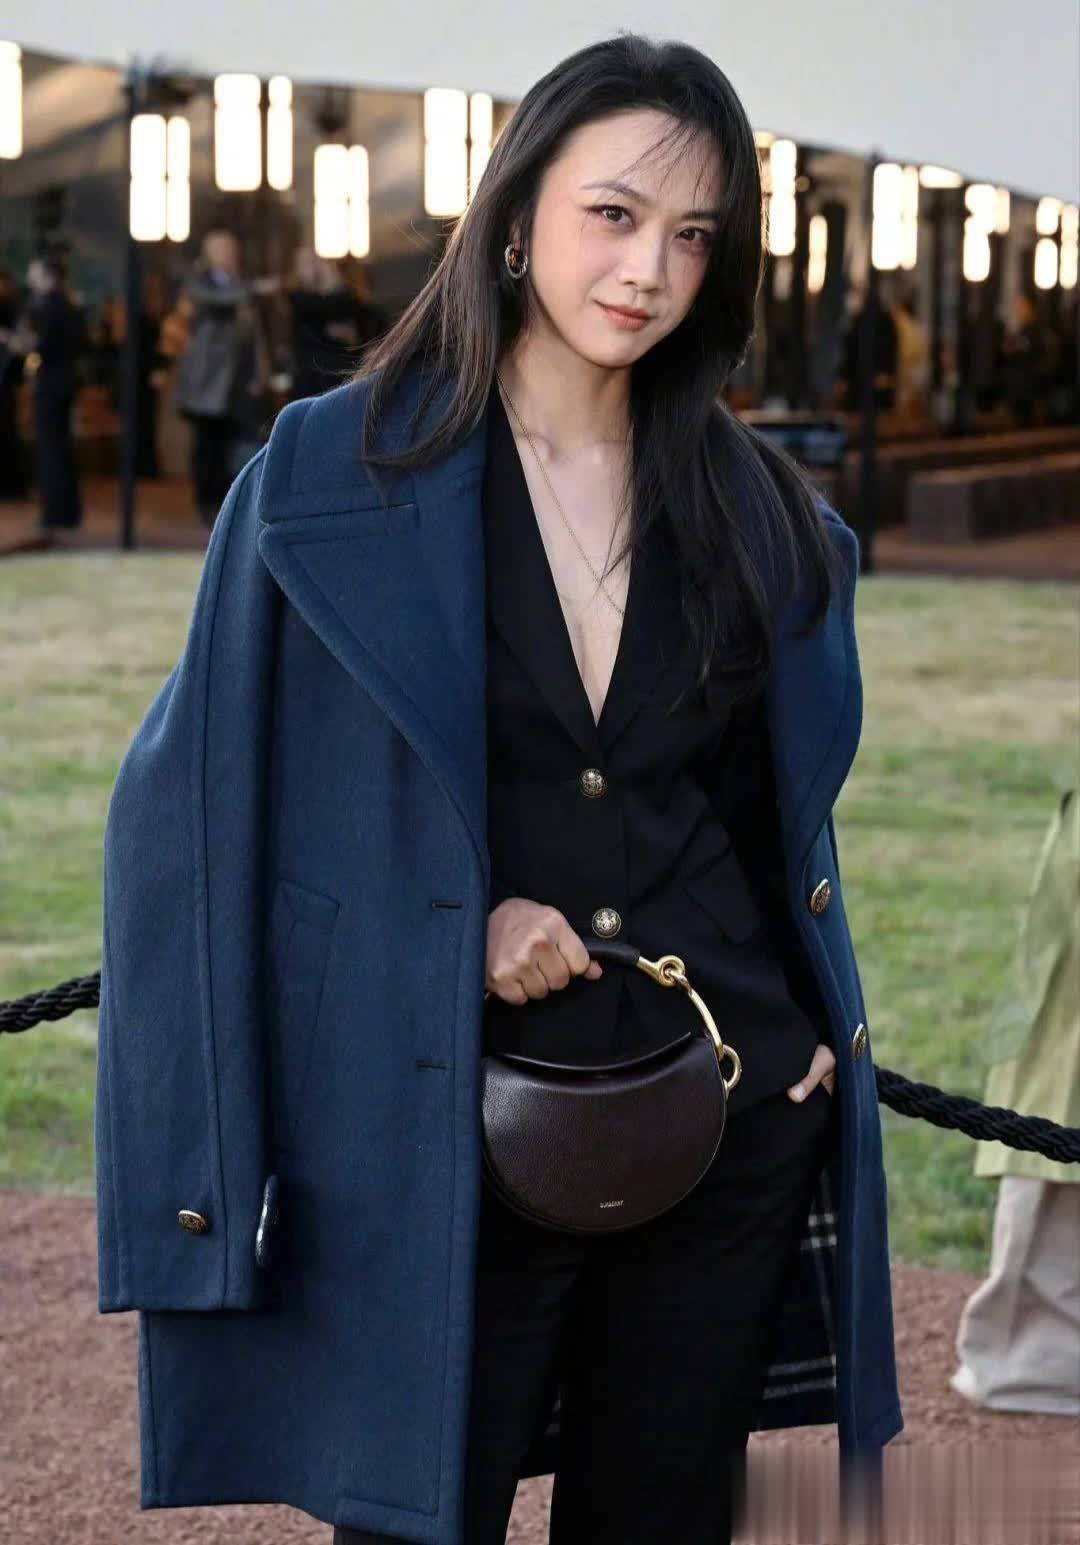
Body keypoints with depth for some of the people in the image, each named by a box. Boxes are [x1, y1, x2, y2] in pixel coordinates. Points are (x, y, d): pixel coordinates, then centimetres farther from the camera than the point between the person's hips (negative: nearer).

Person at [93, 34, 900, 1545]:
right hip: (442, 1138, -3)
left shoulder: (757, 508, 8)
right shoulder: (336, 473, -4)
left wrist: (814, 1030, 5)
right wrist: (449, 935, -13)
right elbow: (197, 802, -3)